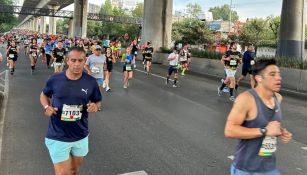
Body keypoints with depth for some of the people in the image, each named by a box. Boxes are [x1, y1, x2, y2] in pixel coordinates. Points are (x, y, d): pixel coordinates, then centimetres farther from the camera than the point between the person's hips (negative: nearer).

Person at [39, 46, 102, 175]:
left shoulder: (91, 82, -8)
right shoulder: (54, 80, -10)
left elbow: (97, 102, 6)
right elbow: (44, 95, 8)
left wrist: (95, 107, -17)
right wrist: (47, 107, -12)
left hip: (81, 136, 3)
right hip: (58, 137, -2)